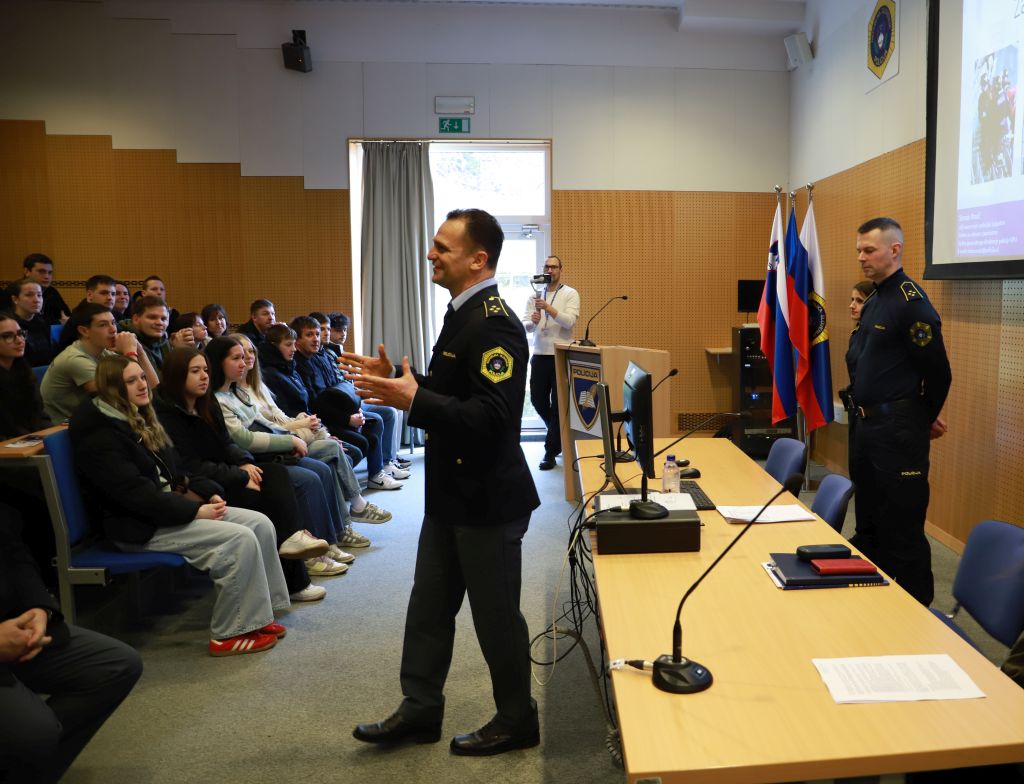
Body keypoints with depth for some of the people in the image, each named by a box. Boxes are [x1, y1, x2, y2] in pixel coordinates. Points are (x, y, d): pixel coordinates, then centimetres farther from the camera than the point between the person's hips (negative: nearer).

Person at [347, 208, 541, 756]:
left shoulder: (495, 325, -22)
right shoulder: (463, 314, 10)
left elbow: (491, 415, -29)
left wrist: (413, 401, -31)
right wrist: (397, 379, 7)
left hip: (487, 499, -10)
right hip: (451, 492, 10)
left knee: (496, 614, 7)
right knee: (429, 604, 18)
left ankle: (516, 721, 27)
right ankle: (420, 709, 34)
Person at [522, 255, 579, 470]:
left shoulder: (570, 294, -3)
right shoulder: (535, 295, 9)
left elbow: (570, 321, -18)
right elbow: (525, 326, 1)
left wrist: (549, 308, -30)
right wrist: (532, 321, -22)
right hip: (540, 356, 4)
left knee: (558, 404, -1)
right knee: (537, 399, 9)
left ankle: (551, 451, 7)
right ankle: (559, 434, 34)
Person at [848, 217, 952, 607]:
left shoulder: (911, 303, -16)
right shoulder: (873, 302, 13)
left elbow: (938, 371, -17)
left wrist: (925, 419, -3)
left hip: (898, 429, -10)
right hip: (868, 425, 10)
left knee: (901, 529, -3)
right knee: (869, 523, 18)